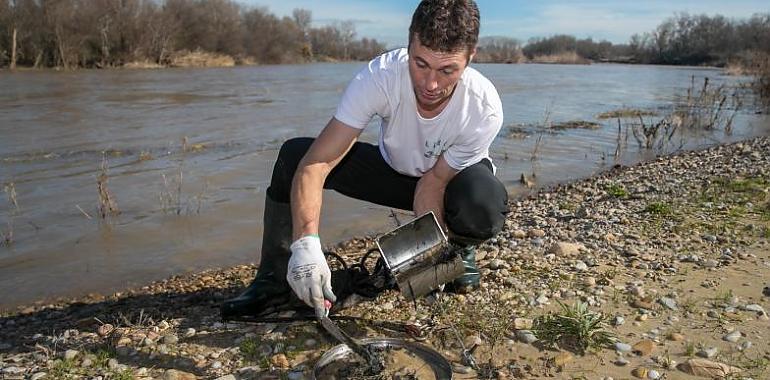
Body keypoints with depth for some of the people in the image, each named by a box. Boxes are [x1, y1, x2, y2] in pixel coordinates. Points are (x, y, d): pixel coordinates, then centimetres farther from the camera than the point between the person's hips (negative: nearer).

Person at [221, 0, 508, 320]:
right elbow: (315, 163, -37)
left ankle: (460, 249, 1)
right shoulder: (380, 76, -33)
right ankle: (273, 279, -4)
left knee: (484, 204, -38)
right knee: (293, 154, -21)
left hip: (452, 177, -1)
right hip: (391, 168, 1)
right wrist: (306, 243, -49)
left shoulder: (484, 108, -32)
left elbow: (434, 182, -21)